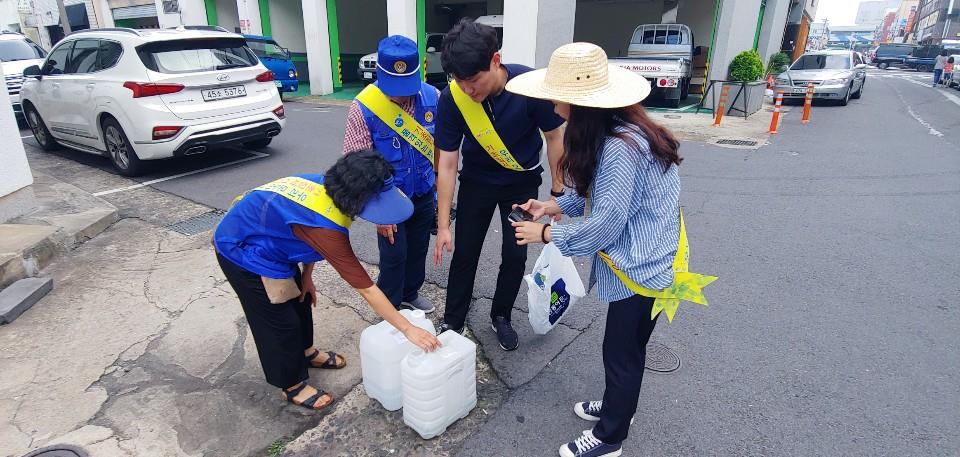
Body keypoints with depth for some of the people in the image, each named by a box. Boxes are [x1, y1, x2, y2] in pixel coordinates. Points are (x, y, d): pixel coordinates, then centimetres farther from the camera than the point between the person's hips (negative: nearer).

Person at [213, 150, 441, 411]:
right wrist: (408, 329, -28)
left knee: (300, 299, 20)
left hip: (264, 236, 8)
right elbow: (366, 288, -34)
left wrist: (306, 276, 5)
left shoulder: (328, 186, -16)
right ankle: (292, 386, 23)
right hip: (242, 252, -8)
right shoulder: (326, 228, -39)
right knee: (281, 321, 1)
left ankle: (306, 353, 44)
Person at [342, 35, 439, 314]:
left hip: (424, 193, 4)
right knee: (394, 255, 5)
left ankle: (410, 295, 43)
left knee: (418, 249, 18)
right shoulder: (363, 108, -20)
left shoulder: (432, 97, -11)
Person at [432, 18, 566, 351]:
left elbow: (555, 136, -13)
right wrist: (443, 226, -17)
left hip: (522, 182, 0)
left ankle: (501, 317, 29)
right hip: (477, 181, 1)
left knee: (515, 255, 5)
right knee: (464, 252, 5)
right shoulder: (451, 99, -26)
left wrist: (558, 191, -9)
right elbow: (447, 164, -19)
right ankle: (453, 321, 24)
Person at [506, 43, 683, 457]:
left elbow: (605, 226, -27)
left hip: (642, 268, -9)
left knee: (621, 352, 9)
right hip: (640, 262, 9)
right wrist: (554, 205, 2)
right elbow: (599, 194, 13)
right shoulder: (617, 131, 3)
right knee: (626, 348, 26)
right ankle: (617, 407, 48)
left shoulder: (620, 147, -30)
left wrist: (546, 234, -14)